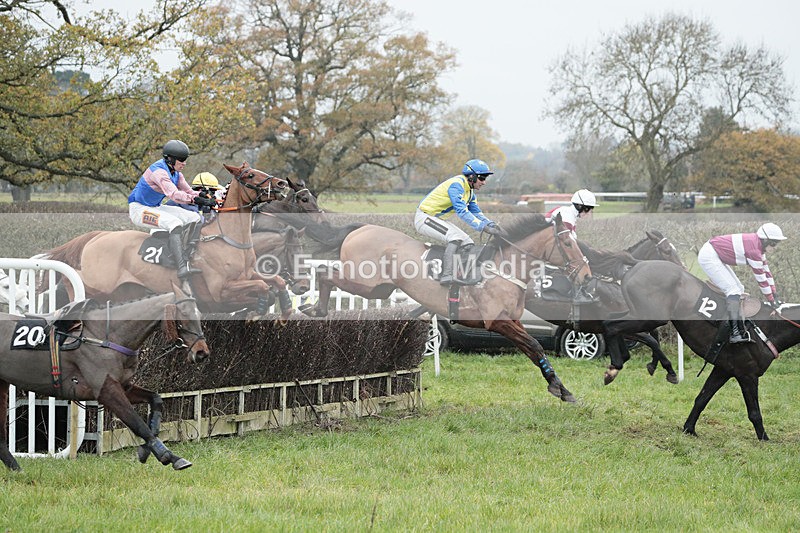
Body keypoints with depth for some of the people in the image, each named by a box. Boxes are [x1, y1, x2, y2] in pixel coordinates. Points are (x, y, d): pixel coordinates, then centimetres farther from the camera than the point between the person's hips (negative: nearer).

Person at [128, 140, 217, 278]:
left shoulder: (176, 173, 6)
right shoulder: (159, 171, -25)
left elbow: (189, 192, 8)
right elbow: (174, 195, -38)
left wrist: (207, 198, -12)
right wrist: (200, 201, -44)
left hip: (155, 208, 10)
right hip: (138, 209, -10)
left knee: (195, 218, 1)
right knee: (175, 223, -33)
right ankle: (182, 267, -43)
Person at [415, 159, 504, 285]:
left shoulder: (469, 189, 8)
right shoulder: (456, 185, -24)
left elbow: (476, 212, 12)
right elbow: (462, 212, -33)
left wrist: (492, 225, -5)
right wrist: (484, 227, -38)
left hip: (438, 220, 10)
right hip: (424, 218, -10)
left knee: (468, 244, 2)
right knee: (456, 237, -30)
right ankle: (446, 275, -37)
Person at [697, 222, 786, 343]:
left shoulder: (758, 244, 6)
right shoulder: (753, 249, -24)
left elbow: (765, 270, 14)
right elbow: (760, 278, -18)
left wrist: (775, 295, 15)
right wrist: (771, 301, -10)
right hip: (708, 257, -11)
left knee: (738, 289, 10)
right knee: (733, 289, -16)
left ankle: (740, 330, 8)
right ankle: (735, 333, -22)